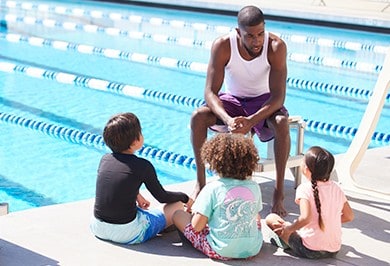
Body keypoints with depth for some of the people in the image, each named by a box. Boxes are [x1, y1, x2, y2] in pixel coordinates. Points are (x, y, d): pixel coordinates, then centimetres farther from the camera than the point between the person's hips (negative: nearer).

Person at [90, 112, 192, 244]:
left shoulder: (105, 159, 3)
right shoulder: (143, 166, -12)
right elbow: (162, 197, 1)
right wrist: (185, 198, 18)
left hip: (97, 228, 6)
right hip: (127, 235, -5)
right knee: (177, 206, 8)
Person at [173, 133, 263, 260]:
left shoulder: (212, 188, -13)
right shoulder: (254, 187, -1)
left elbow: (197, 226, -13)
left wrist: (195, 214, 9)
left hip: (221, 250, -4)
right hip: (253, 249, 4)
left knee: (178, 215, 10)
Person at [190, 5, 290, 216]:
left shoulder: (276, 47, -24)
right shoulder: (223, 46, -22)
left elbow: (278, 96, -26)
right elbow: (210, 92, -22)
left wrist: (251, 121, -42)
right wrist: (228, 119, -42)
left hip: (264, 101, -1)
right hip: (231, 100, 1)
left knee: (282, 122, -34)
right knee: (198, 117, -27)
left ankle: (279, 192, -24)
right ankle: (200, 184, -13)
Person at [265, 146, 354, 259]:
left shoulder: (305, 189, -16)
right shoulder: (336, 188, 0)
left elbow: (306, 218, -31)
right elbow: (349, 216, 8)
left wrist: (288, 229, -14)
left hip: (310, 251, -6)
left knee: (270, 218, 4)